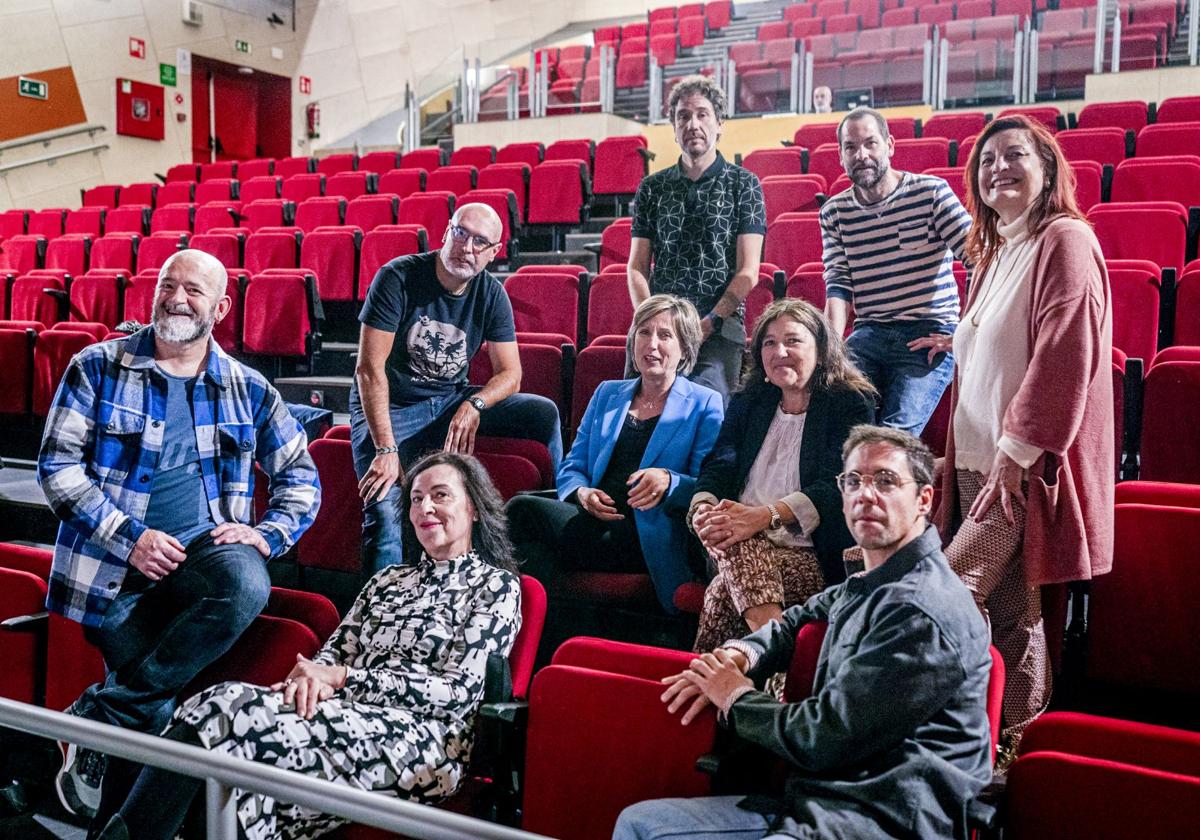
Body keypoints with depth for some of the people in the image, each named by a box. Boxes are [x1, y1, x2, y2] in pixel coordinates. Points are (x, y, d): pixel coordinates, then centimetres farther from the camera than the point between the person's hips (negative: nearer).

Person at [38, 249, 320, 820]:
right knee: (156, 712, -22)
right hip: (114, 566, -1)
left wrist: (267, 534, -5)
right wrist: (130, 537, -13)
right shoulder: (98, 368, 5)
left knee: (247, 584, -34)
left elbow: (300, 475, 14)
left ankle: (98, 714, -18)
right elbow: (57, 465, -1)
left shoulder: (247, 388, 11)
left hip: (206, 551, 2)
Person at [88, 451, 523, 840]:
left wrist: (342, 677, -7)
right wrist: (310, 676, -9)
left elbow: (460, 690, -6)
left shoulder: (497, 586, 5)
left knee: (240, 714, -26)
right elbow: (333, 651, 17)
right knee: (223, 702, -22)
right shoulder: (389, 580, 24)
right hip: (346, 713, 6)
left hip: (421, 740, -6)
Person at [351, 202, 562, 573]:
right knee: (383, 511, -27)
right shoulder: (399, 278, -16)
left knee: (544, 412, -11)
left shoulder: (492, 294, -3)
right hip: (389, 407, -4)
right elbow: (369, 368, -20)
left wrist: (474, 404, -25)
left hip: (451, 401, 4)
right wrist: (386, 450, -29)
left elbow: (510, 373, -2)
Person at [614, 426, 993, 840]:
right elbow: (799, 619, 32)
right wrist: (739, 655, 10)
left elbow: (824, 739, -19)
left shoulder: (919, 608, -18)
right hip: (813, 799, 9)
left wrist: (738, 698, -1)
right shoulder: (864, 587, 11)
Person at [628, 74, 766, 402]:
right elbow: (637, 267, 13)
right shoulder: (652, 187, 17)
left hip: (720, 329, -2)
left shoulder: (743, 184, 8)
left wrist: (706, 325, -10)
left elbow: (748, 273, 1)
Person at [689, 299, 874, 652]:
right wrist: (702, 508, -17)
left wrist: (766, 515, -25)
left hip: (813, 557, -4)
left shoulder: (850, 405, 5)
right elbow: (718, 466, 7)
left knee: (723, 593, -31)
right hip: (744, 547, 4)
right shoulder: (747, 403, 21)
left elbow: (837, 485, -10)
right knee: (735, 539, -34)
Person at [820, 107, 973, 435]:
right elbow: (838, 284, 3)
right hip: (868, 334, 3)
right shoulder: (833, 211, 9)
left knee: (895, 432, -22)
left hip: (930, 334, -3)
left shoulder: (931, 192, -2)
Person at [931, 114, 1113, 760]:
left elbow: (1064, 357, -18)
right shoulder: (996, 253, 19)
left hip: (1023, 470, -8)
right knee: (1007, 611, 11)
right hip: (980, 464, 8)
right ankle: (1019, 738, 22)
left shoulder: (1065, 240, -8)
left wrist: (1018, 451, -20)